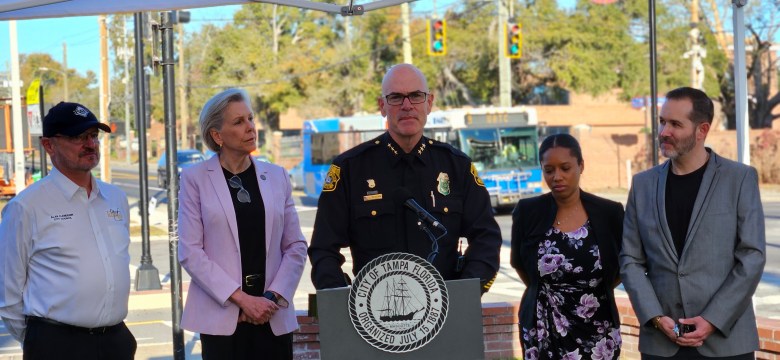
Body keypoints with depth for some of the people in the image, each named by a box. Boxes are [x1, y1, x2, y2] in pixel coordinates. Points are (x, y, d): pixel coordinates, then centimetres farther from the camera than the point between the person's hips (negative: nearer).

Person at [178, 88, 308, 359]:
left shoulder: (277, 176, 9)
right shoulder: (195, 179, 1)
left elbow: (296, 246, 8)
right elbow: (190, 252, -5)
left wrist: (273, 297, -6)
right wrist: (241, 298, -11)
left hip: (274, 315, 2)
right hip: (221, 315, -2)